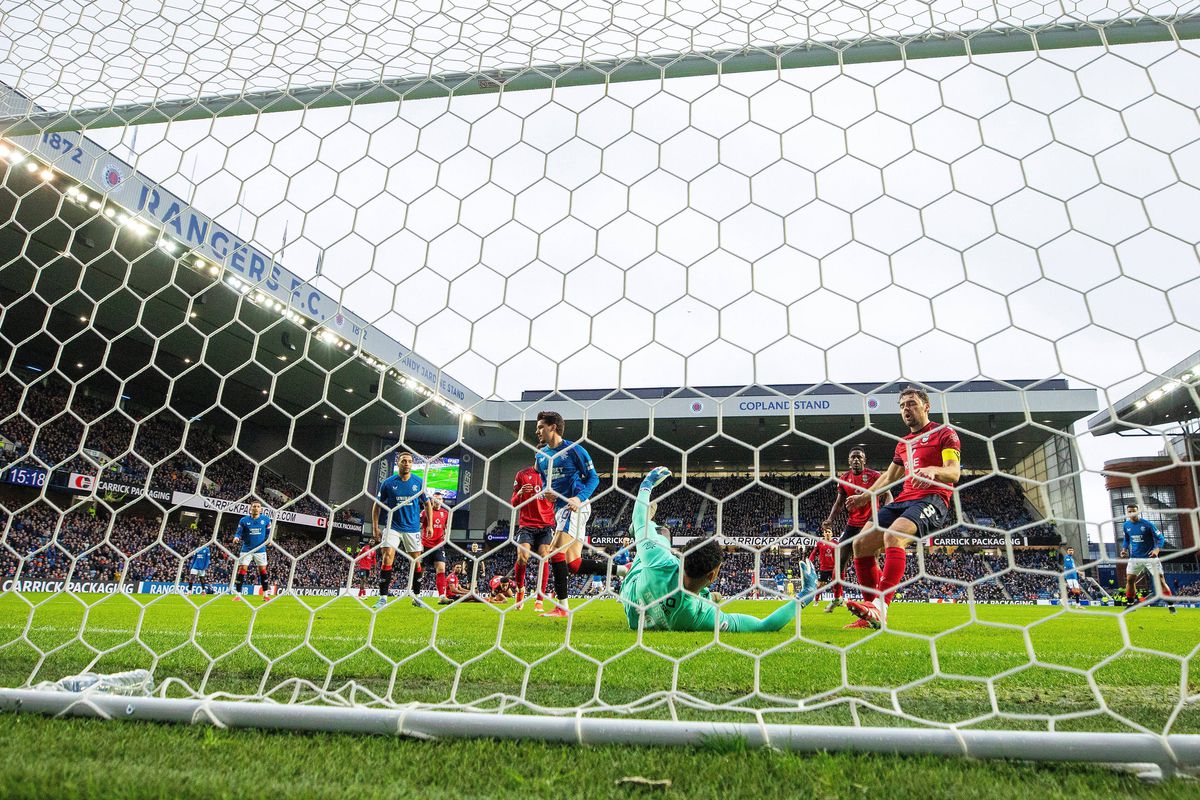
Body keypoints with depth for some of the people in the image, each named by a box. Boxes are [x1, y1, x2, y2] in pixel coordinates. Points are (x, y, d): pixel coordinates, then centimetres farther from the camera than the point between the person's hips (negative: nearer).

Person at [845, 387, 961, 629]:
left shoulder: (944, 433, 4)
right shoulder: (903, 443, 26)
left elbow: (954, 472, -10)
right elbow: (889, 477, 33)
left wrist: (932, 470, -31)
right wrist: (865, 496, 22)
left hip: (931, 500, -8)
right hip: (903, 500, 8)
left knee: (893, 536, -35)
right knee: (861, 543, -9)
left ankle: (880, 609, -40)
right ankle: (872, 615, -6)